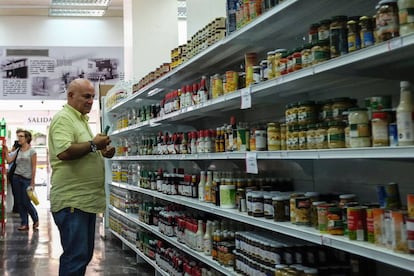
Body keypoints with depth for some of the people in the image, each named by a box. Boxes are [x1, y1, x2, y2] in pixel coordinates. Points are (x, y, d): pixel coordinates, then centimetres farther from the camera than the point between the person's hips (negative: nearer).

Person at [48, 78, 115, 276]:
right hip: (71, 201, -10)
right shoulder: (63, 118, -10)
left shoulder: (81, 119, 20)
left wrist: (103, 152, 10)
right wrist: (94, 144, -16)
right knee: (76, 256, -7)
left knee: (84, 254, 15)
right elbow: (64, 152, -26)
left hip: (87, 200, 10)